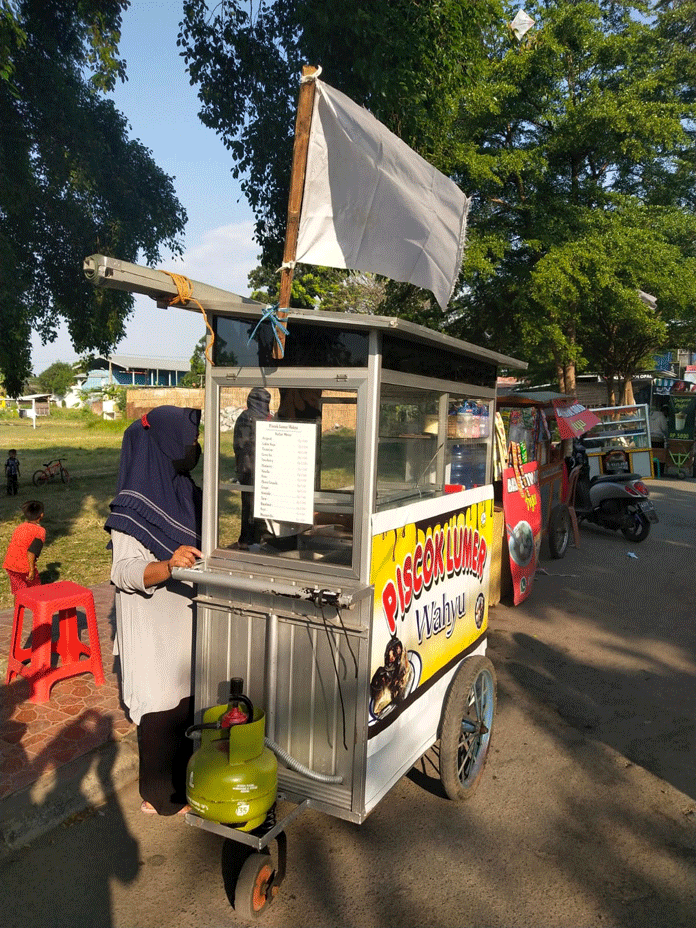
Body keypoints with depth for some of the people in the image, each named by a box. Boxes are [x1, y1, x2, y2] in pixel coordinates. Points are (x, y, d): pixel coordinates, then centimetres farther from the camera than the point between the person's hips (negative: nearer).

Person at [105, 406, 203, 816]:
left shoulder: (185, 489, 4)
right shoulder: (134, 505, -20)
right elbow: (124, 571, -25)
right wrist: (168, 566, -40)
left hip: (189, 618, 8)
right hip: (155, 626, -8)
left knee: (189, 699, 19)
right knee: (162, 706, 6)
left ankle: (182, 776, 39)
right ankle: (161, 795, 26)